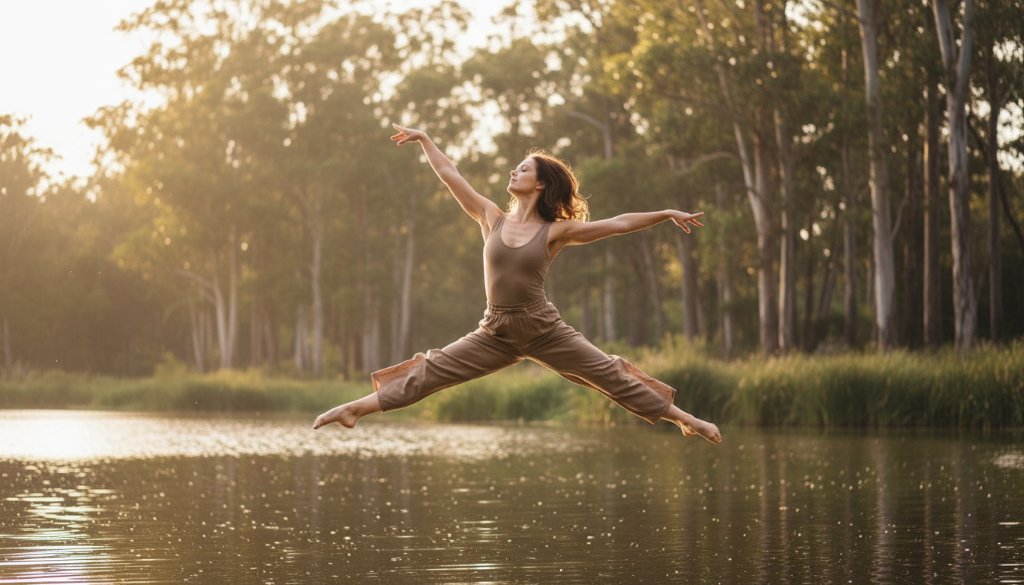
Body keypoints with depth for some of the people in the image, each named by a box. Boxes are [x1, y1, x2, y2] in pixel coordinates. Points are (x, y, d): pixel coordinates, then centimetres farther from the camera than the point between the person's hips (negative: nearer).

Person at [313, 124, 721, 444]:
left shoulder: (555, 231, -4)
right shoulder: (492, 219, 3)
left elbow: (618, 224, -4)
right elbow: (450, 176, 6)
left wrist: (667, 214, -6)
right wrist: (423, 139, 9)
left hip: (545, 330, -2)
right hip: (497, 333, 2)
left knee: (611, 376, -1)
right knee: (430, 372, 1)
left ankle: (683, 419, 8)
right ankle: (354, 409, 5)